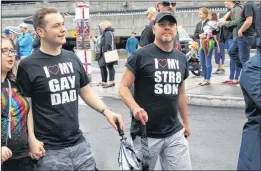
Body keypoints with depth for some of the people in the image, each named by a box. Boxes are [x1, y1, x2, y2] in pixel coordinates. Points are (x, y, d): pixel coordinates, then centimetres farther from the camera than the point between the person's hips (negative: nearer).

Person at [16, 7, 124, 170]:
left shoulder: (72, 58, 7)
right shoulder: (28, 65, -8)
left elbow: (86, 92, 14)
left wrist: (106, 110, -1)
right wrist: (32, 140, -14)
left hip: (79, 144, 5)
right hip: (50, 150, -5)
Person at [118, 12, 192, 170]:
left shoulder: (181, 58, 9)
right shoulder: (141, 55, -8)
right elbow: (123, 87, -8)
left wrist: (186, 122, 20)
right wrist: (135, 108, -26)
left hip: (175, 134, 5)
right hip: (146, 134, -4)